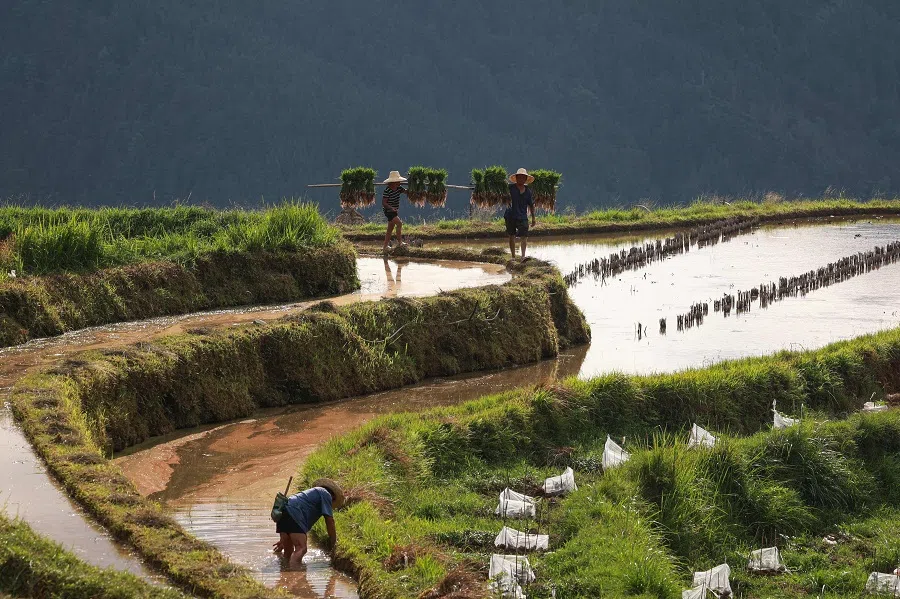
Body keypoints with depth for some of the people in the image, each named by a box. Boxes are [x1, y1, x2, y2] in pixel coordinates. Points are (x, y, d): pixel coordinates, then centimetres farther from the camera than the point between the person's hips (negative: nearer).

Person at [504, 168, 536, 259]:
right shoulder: (510, 188, -1)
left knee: (524, 236, -11)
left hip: (523, 217, 1)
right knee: (512, 236, 8)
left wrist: (533, 218, 13)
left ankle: (523, 256, -14)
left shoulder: (528, 190, 7)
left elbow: (531, 205, 14)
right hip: (511, 216, -1)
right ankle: (513, 256, 16)